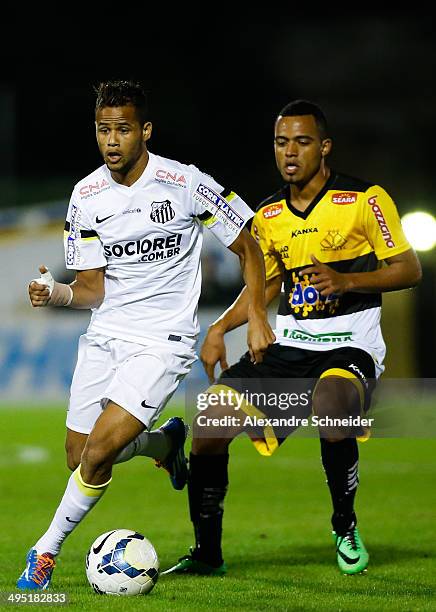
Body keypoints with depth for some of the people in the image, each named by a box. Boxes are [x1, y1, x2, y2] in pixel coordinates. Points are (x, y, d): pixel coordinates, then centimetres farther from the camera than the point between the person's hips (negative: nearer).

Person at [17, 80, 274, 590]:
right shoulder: (86, 196, -1)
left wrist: (257, 315, -9)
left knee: (99, 450, -18)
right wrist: (56, 294, -19)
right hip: (104, 336, 5)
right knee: (79, 457, 7)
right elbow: (93, 289, 2)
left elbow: (248, 248, 0)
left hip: (162, 341, -5)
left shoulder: (186, 184, -12)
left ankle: (48, 549, 1)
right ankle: (164, 442, 37)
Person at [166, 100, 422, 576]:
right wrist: (220, 328, 8)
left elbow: (409, 269, -6)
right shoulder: (268, 216, 9)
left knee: (331, 405, -38)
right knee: (210, 420, -11)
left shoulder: (365, 199, -7)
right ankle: (207, 552, 5)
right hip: (288, 342, 5)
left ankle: (345, 525, -10)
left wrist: (346, 280, -21)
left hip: (349, 343, -5)